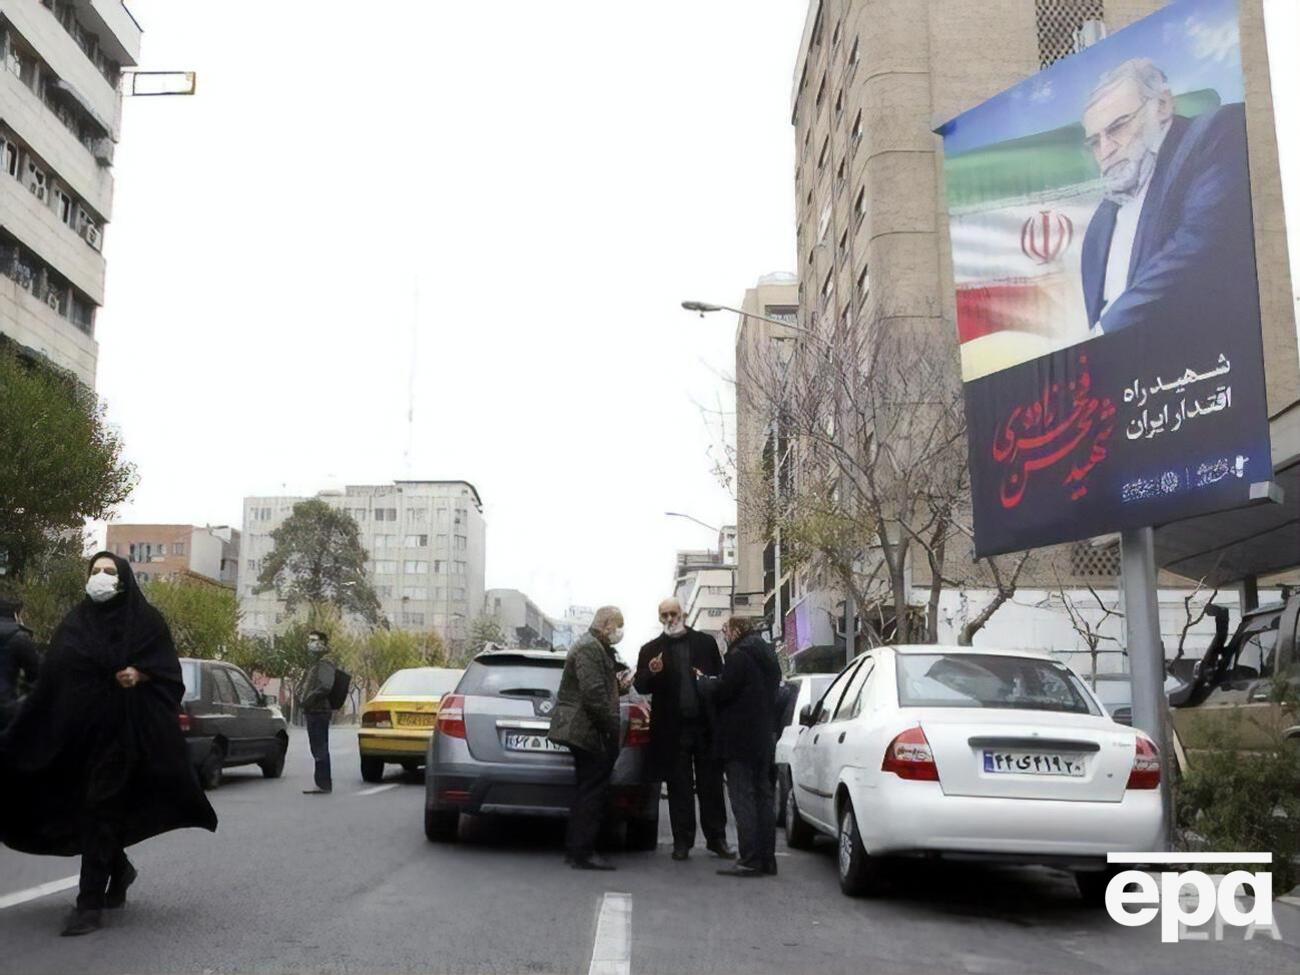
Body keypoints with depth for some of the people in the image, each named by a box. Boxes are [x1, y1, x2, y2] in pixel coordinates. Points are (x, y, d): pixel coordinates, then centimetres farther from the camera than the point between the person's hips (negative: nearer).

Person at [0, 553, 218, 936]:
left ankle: (90, 904, -6)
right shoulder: (74, 622, 12)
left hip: (121, 728, -5)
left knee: (100, 810, -9)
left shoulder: (145, 620, 3)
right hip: (75, 728, 5)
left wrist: (139, 674, -21)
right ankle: (119, 870, 36)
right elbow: (50, 675, 6)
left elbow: (168, 670, 0)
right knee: (81, 806, 11)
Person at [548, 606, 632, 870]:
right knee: (592, 791, -7)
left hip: (585, 731, 11)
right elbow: (593, 693, -23)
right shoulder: (588, 649, -15)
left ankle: (576, 850, 20)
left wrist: (620, 684, 6)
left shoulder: (600, 649, 20)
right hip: (587, 730, -11)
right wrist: (613, 727, -18)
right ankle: (581, 853, -3)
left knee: (588, 791, 14)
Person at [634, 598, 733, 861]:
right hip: (673, 729, 0)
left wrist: (709, 682, -13)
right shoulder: (651, 649, 8)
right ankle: (682, 841, 10)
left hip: (706, 725, 0)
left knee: (711, 785, 6)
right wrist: (651, 673, -19)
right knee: (679, 788, 4)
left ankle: (716, 839, 13)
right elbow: (640, 686, 2)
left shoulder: (706, 642, 9)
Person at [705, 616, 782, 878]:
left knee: (743, 798, -7)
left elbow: (722, 691, -18)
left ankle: (750, 860, -9)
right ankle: (767, 858, 15)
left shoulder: (739, 656, -13)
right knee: (763, 796, 12)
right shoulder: (768, 656, 16)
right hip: (764, 738, 9)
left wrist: (705, 680, 2)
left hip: (740, 739, -9)